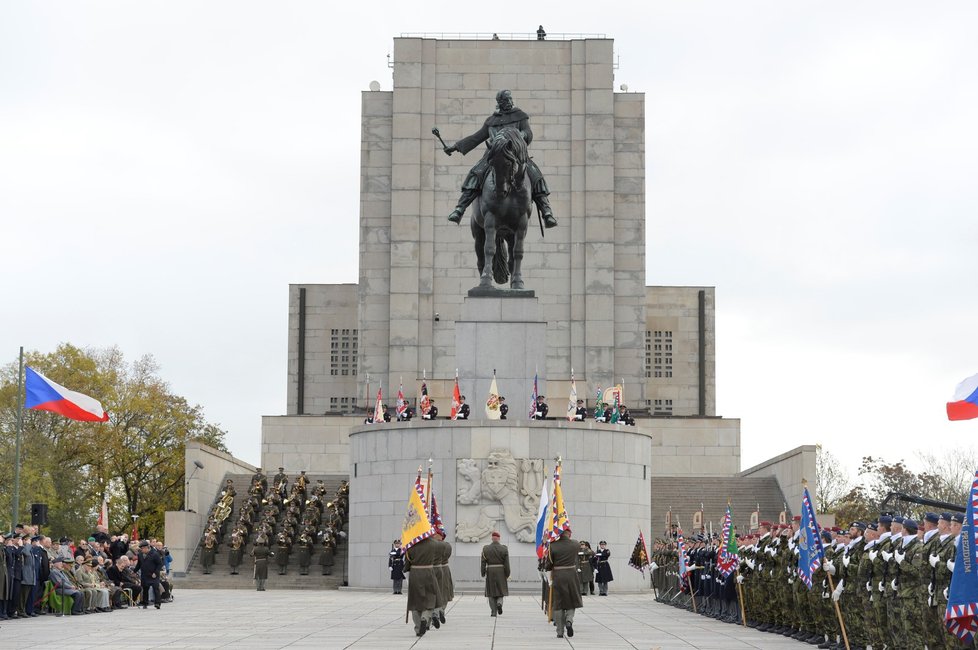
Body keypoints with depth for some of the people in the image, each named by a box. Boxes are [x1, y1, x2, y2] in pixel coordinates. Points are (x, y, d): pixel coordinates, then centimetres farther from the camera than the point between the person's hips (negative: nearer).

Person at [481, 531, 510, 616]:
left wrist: (483, 574, 5)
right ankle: (499, 603, -14)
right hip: (501, 573, 0)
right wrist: (507, 574, 3)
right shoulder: (504, 548, -4)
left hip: (490, 572, 0)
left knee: (491, 593, 7)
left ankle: (493, 612, 3)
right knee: (501, 590, 14)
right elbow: (506, 563, -5)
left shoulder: (486, 549, -3)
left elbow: (483, 563, -2)